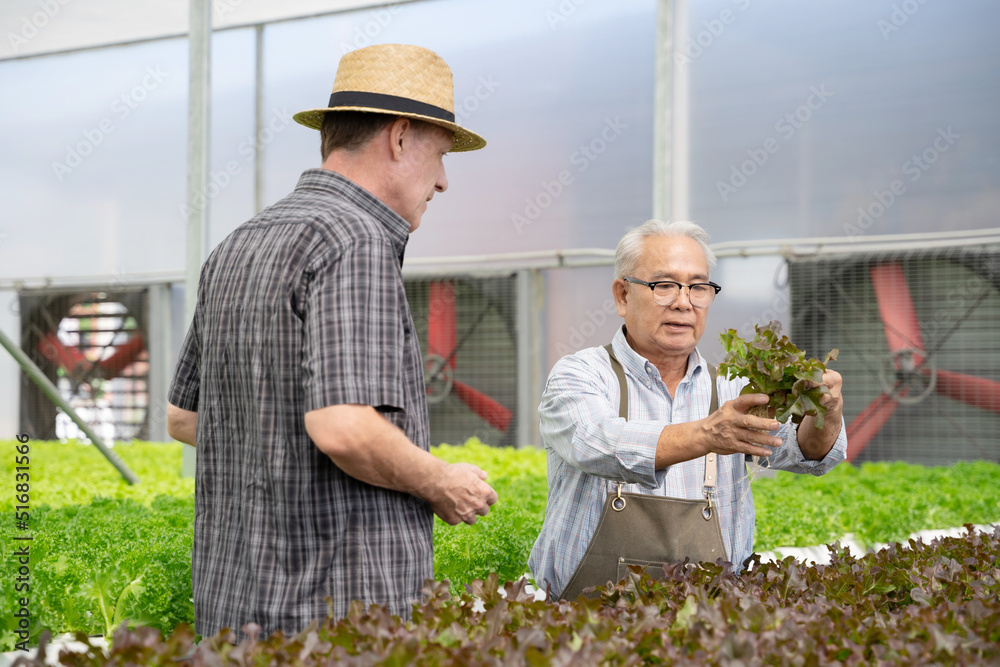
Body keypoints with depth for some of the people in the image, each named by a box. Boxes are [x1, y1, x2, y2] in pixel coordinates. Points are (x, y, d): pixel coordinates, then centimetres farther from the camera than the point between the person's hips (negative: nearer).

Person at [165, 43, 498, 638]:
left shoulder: (239, 248, 13)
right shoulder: (355, 244, -15)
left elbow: (185, 418, 21)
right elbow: (344, 429, -26)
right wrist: (441, 485, -8)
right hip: (346, 607, -9)